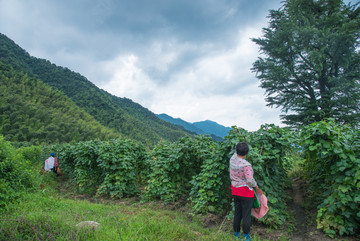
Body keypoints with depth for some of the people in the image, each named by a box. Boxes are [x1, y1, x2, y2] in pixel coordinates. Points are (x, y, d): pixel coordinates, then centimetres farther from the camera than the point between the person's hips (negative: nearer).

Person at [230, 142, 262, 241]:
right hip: (246, 192, -6)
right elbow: (250, 180, -26)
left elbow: (237, 154, 19)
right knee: (246, 215, 8)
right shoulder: (246, 165, -24)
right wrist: (257, 188, -8)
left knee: (237, 213, 18)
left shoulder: (233, 159, -5)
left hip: (235, 190, 7)